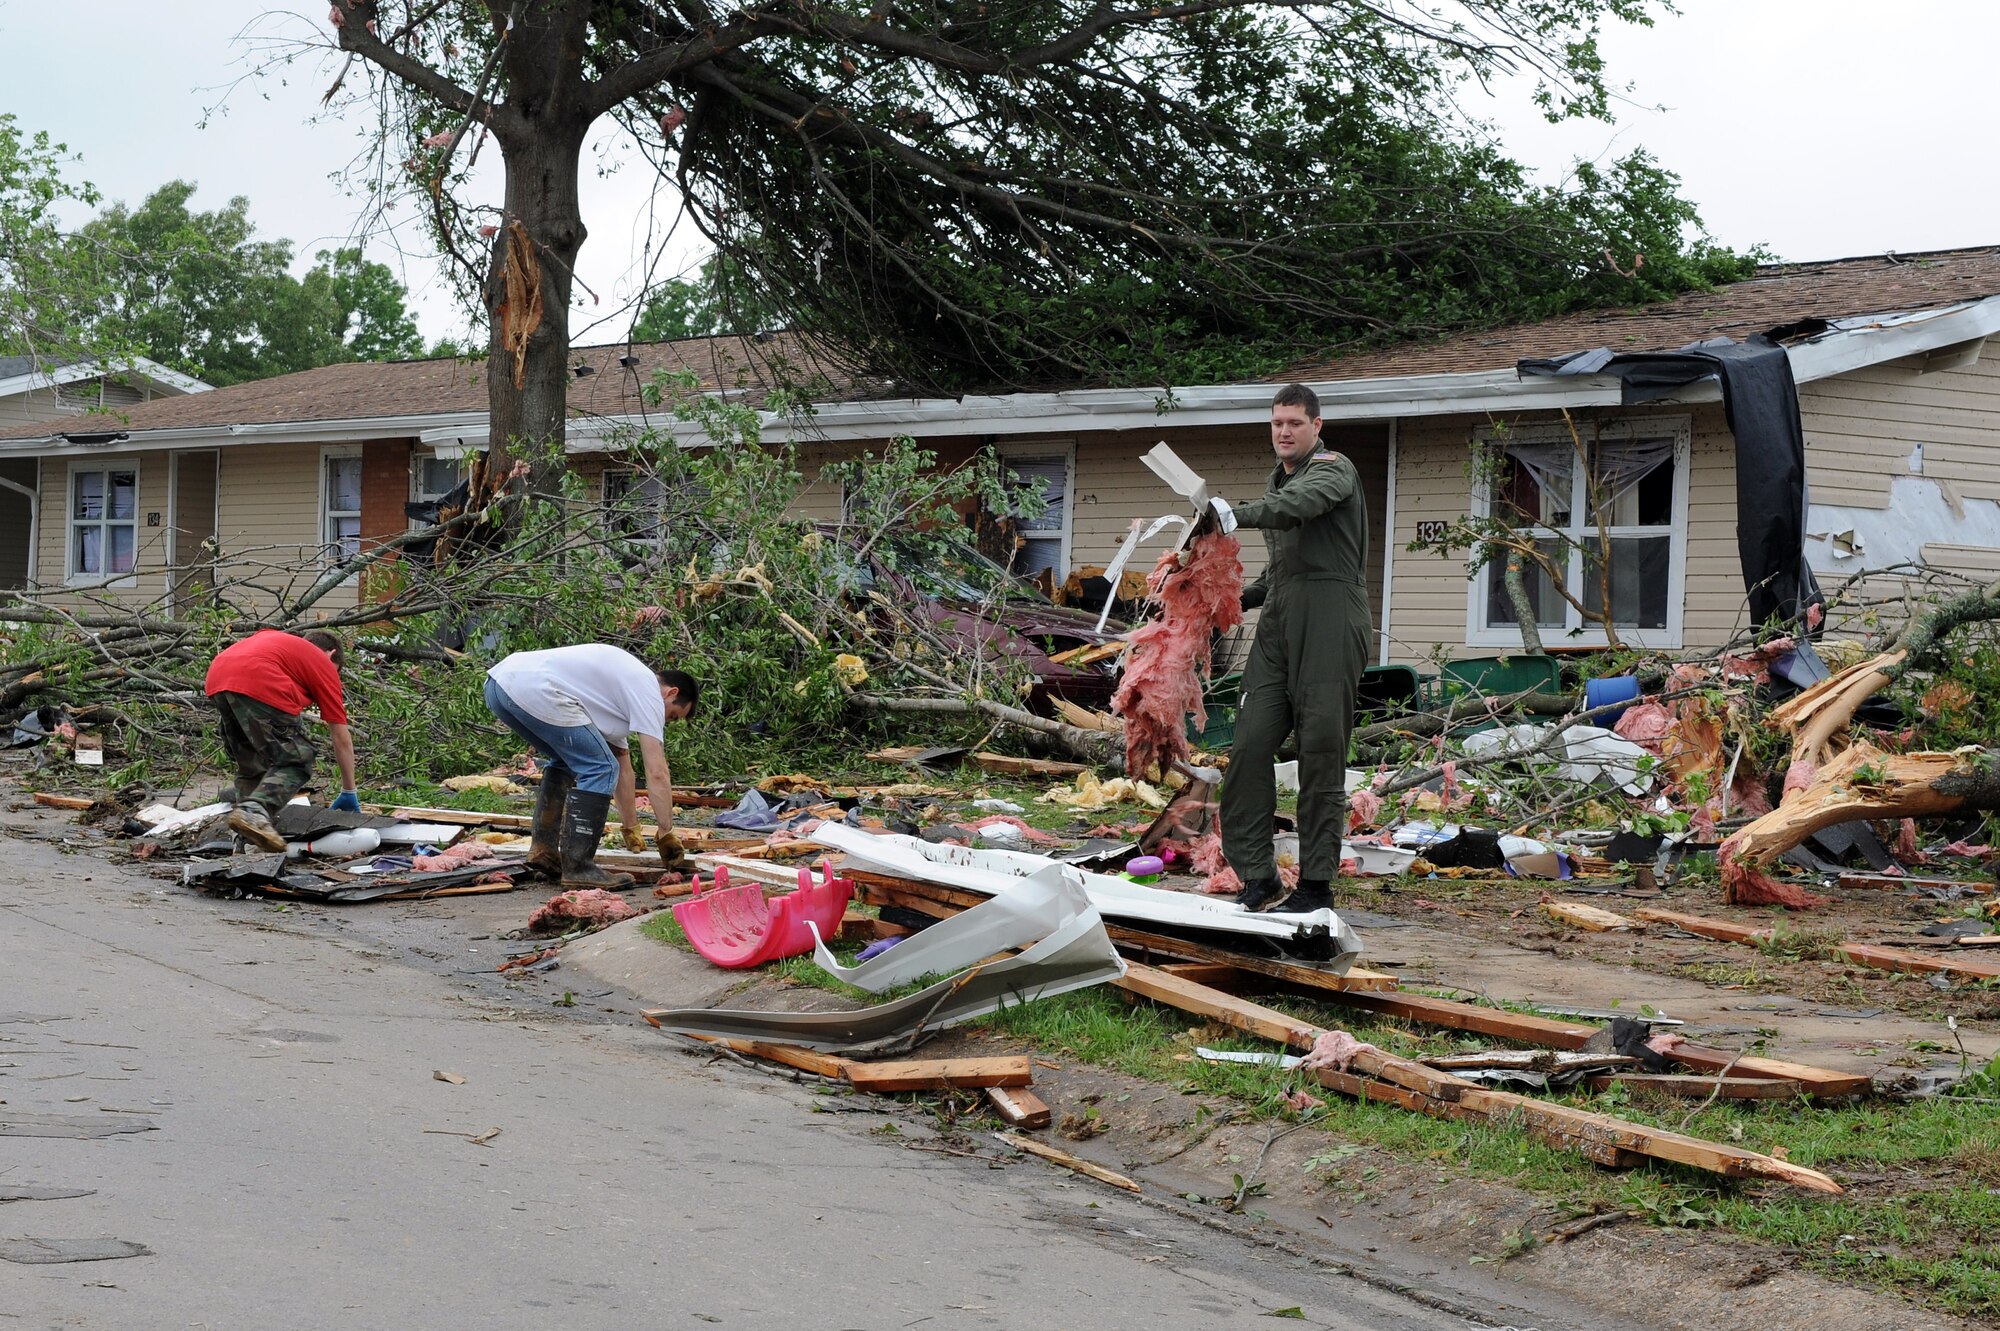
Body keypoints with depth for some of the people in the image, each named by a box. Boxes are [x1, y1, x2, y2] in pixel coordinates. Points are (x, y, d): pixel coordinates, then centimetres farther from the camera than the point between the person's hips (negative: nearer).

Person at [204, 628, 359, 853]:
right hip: (259, 686, -7)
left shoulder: (275, 639, 38)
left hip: (216, 677, 7)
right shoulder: (324, 665, 23)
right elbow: (341, 738, 24)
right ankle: (255, 810, -20)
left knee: (251, 764, 21)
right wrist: (349, 792, 33)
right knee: (296, 761, 4)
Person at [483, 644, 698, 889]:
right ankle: (578, 868, -6)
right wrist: (666, 834, 9)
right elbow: (657, 774, 1)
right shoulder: (648, 692, 5)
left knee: (565, 761, 28)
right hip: (534, 689, -11)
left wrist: (630, 829, 43)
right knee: (600, 769, -6)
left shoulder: (623, 685, 33)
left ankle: (543, 851, 22)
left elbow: (622, 765, 39)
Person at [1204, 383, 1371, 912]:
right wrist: (1240, 599, 17)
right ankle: (1258, 876, 1)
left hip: (1329, 625, -7)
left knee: (1321, 750, -7)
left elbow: (1298, 505, -23)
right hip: (1277, 628, 8)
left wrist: (1239, 515, -39)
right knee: (1250, 744, -3)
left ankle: (1317, 883, -2)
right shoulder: (1278, 480, 25)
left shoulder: (1333, 469, 1)